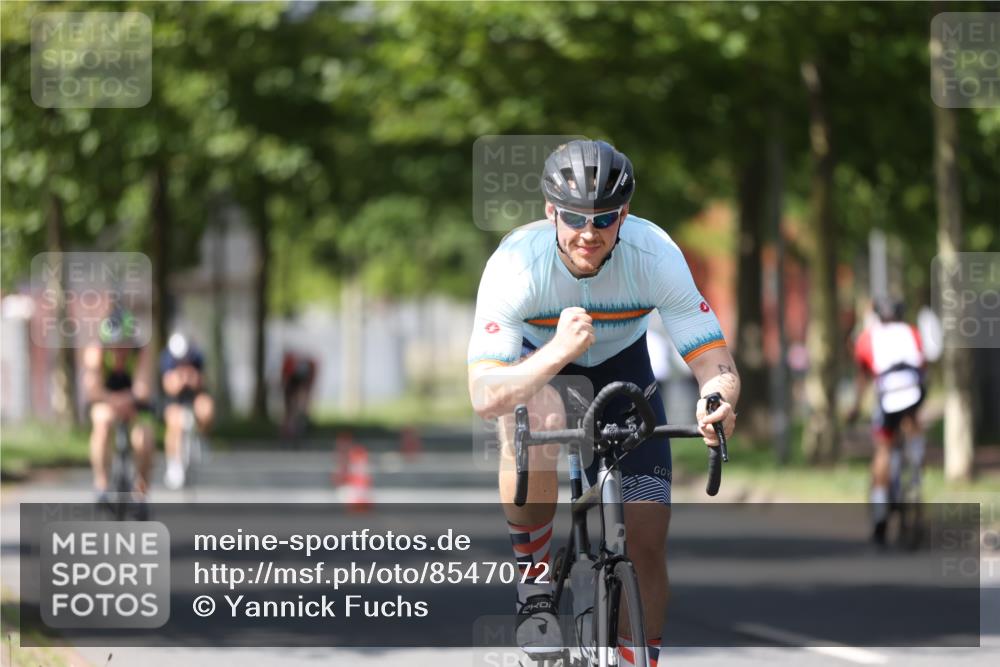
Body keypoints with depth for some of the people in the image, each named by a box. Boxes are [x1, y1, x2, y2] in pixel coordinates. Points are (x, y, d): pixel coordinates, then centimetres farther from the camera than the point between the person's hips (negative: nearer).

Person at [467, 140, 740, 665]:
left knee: (647, 539, -8)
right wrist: (558, 354, -57)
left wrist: (718, 402, -52)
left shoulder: (656, 256, -29)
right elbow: (484, 397, -40)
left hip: (620, 365, 2)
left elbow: (717, 367, -28)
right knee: (543, 418, -38)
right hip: (534, 361, -2)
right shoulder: (516, 263, -34)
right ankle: (534, 581, -20)